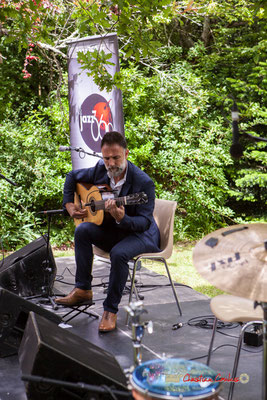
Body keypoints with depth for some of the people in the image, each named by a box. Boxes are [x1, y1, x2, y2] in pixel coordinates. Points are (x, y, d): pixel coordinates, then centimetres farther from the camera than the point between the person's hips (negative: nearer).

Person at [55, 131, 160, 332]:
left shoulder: (144, 182, -24)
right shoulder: (100, 170, -5)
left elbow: (145, 221, -26)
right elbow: (72, 176, 14)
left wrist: (122, 218, -45)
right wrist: (69, 204, 2)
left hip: (142, 234, -6)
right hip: (113, 230, 6)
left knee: (119, 253, -35)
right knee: (82, 230, -19)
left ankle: (111, 310, -19)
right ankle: (83, 291, -9)